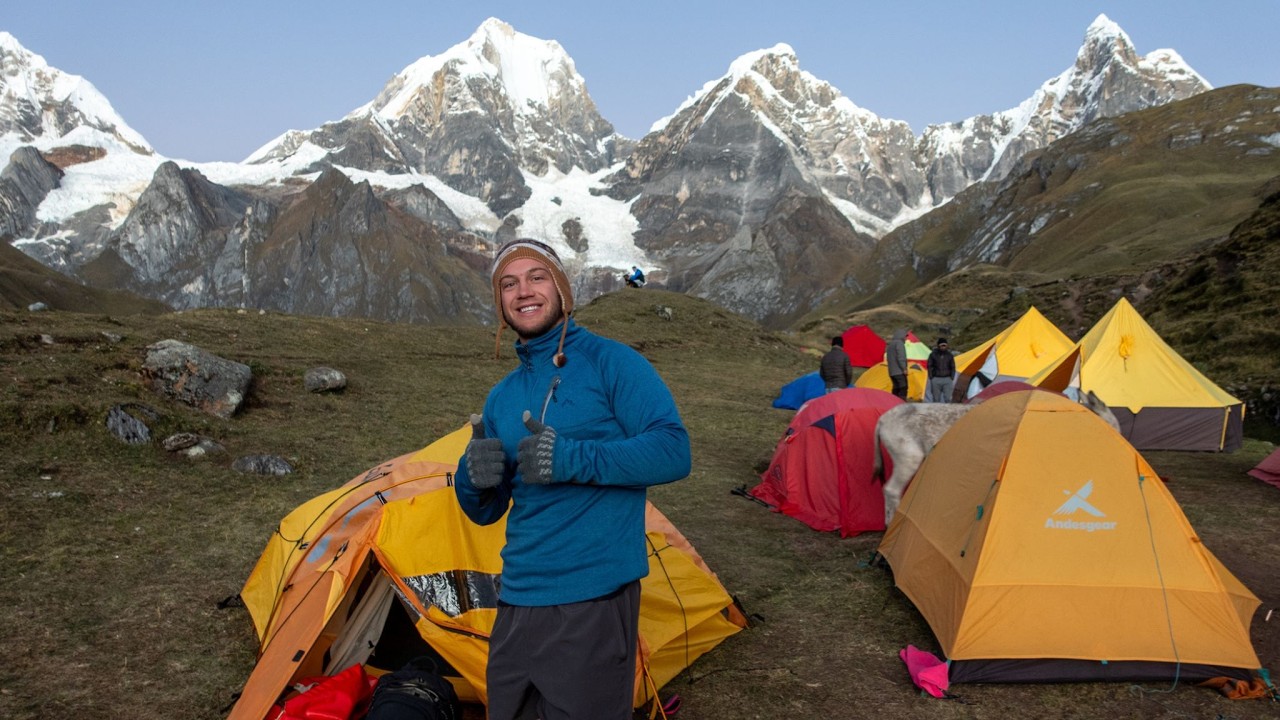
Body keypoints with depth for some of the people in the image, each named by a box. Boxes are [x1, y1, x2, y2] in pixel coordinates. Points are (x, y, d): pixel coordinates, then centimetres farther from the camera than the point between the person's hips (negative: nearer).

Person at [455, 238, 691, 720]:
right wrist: (473, 476, -6)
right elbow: (485, 513, 17)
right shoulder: (502, 397, 14)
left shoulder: (610, 362, -5)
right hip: (517, 601, 7)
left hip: (593, 601, -6)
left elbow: (673, 450, -16)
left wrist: (571, 459, -24)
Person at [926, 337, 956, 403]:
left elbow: (953, 368, 10)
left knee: (948, 399, -6)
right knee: (936, 399, 2)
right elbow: (930, 367, 2)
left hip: (947, 380, 1)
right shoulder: (933, 355, -1)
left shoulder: (950, 355, 5)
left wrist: (952, 379, 2)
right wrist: (931, 378, -4)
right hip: (936, 379, -1)